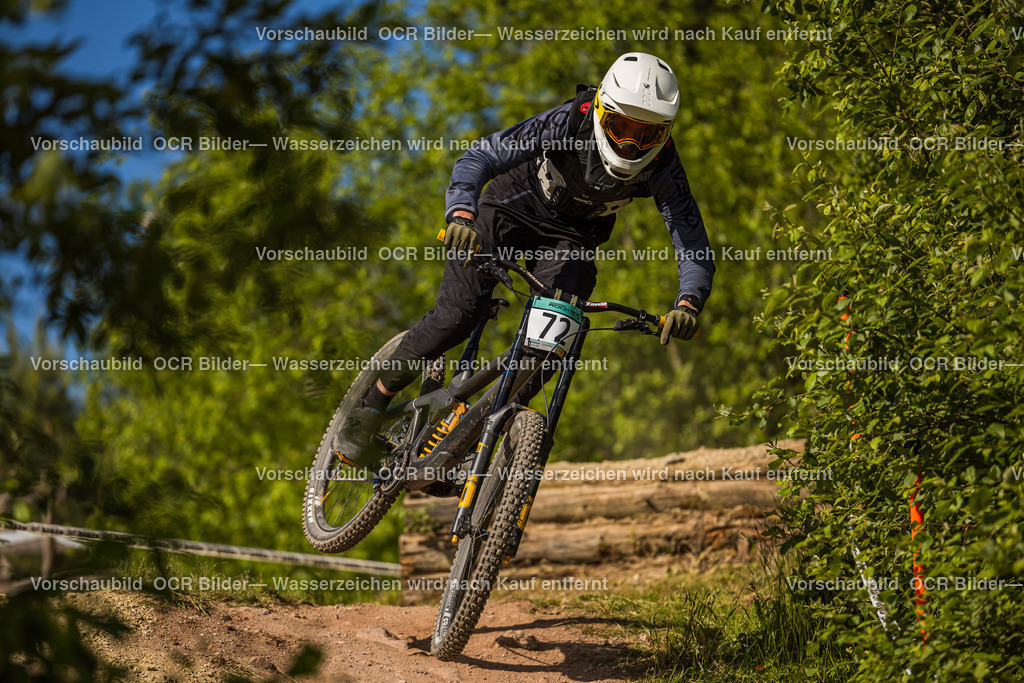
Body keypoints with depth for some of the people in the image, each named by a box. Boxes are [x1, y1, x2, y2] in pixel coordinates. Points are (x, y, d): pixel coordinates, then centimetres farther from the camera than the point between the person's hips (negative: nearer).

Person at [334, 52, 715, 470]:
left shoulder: (663, 169, -27)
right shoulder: (567, 124, -34)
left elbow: (694, 248, -27)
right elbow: (478, 159, -37)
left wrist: (687, 305, -47)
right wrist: (460, 214, -56)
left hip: (570, 235, 3)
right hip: (514, 205, -2)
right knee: (457, 316, -16)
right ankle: (368, 413, 1)